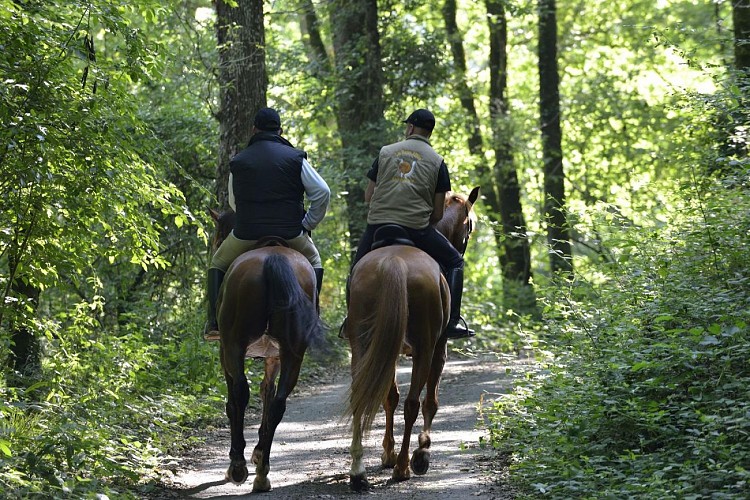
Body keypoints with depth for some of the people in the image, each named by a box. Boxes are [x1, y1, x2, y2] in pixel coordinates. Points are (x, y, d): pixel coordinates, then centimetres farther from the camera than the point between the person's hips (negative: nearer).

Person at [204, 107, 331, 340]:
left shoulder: (238, 161, 6)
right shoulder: (295, 157, 2)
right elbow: (322, 192, -3)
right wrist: (308, 224, 8)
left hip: (247, 233, 0)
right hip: (290, 233, 0)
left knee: (218, 264, 26)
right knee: (313, 261, 29)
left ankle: (215, 322, 13)